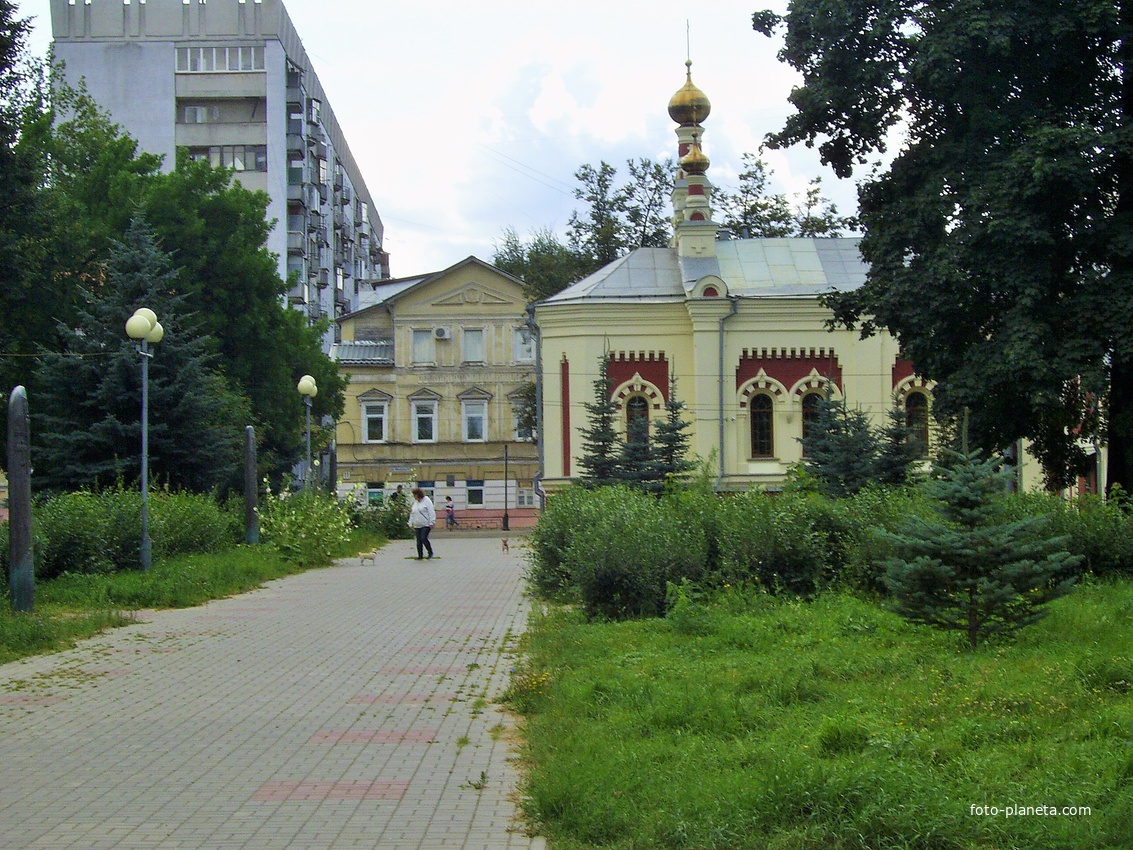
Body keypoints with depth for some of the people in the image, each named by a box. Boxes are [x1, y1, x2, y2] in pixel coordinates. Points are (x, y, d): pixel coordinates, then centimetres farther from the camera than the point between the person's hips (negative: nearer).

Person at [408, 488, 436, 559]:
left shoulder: (426, 501, -6)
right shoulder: (415, 502, 15)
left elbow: (431, 512, -10)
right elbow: (412, 514, 21)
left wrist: (431, 523, -14)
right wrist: (411, 524, 16)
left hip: (426, 525, -7)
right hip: (417, 526, 7)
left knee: (423, 539, -15)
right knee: (419, 541, 4)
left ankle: (430, 553, 3)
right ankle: (420, 555, 11)